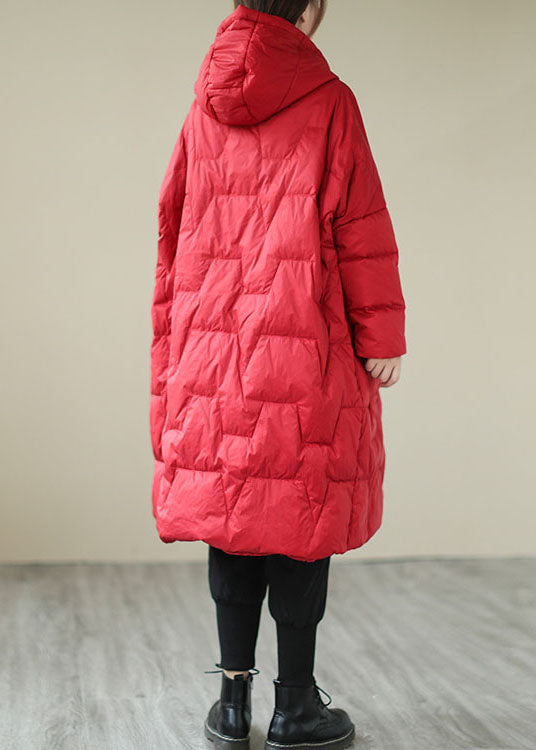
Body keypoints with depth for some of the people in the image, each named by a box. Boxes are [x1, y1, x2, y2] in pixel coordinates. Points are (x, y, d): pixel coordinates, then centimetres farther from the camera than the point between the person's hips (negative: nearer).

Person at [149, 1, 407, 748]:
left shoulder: (204, 111, 10)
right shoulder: (329, 103, -3)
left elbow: (174, 227, 12)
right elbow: (361, 226, -6)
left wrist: (174, 345, 18)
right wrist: (381, 336, -3)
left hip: (213, 351, 5)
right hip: (305, 350, -5)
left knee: (229, 513, 10)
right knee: (304, 516, 2)